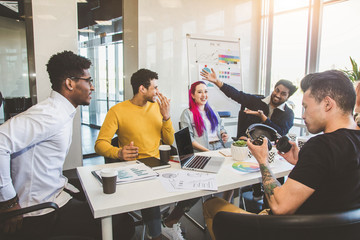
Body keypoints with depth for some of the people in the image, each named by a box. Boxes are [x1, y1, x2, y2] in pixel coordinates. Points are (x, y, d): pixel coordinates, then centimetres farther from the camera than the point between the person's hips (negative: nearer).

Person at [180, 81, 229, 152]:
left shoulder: (212, 110, 19)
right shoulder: (187, 113, 1)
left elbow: (221, 127, 28)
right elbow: (188, 138, -8)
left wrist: (224, 134, 4)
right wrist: (206, 150, -17)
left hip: (220, 146, 5)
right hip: (201, 151, -5)